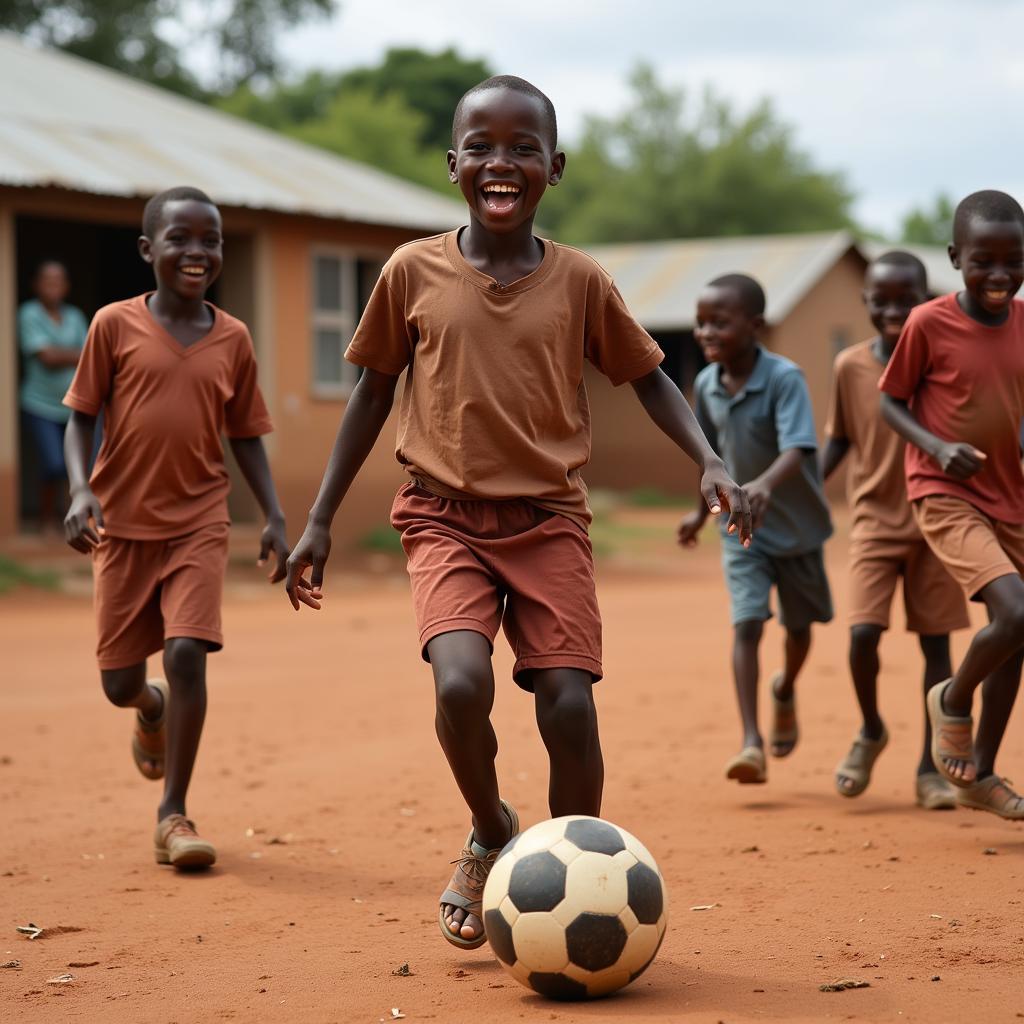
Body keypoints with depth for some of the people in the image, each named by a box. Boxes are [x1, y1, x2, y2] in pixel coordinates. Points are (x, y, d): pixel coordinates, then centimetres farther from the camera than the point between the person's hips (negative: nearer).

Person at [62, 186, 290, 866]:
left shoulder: (232, 339, 4)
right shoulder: (116, 326, -3)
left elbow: (245, 436, 10)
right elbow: (82, 417, 1)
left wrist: (275, 516, 1)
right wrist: (81, 489, -16)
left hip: (200, 524, 0)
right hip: (123, 527, 0)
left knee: (187, 653, -17)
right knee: (120, 681, 5)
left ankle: (173, 814, -4)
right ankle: (153, 709, 45)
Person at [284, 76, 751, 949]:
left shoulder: (580, 281, 1)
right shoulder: (414, 272, 0)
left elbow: (648, 378, 11)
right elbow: (374, 390, 10)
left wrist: (709, 461, -6)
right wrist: (321, 520, 9)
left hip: (549, 520, 1)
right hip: (446, 518, -1)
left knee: (570, 707, -11)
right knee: (462, 683, -24)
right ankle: (491, 835, 7)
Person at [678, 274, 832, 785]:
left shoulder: (785, 378, -23)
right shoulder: (706, 385, -5)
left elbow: (796, 449, -36)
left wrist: (763, 485, -55)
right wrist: (702, 511, 20)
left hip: (795, 525, -2)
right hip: (741, 530, 2)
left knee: (798, 625, 17)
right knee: (746, 624, -14)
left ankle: (785, 691, 49)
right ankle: (751, 742, -16)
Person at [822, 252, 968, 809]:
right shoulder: (851, 366, -3)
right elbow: (839, 439, 7)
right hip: (875, 519, 0)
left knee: (936, 641, 4)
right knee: (863, 633, -13)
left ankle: (930, 769, 15)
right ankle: (870, 731, 16)